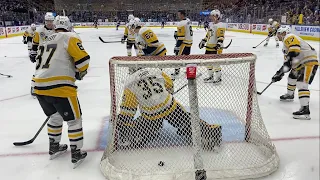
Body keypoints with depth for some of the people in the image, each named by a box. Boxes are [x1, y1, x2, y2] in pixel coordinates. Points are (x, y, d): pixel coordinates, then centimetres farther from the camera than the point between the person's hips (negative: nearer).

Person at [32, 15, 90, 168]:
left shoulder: (47, 41, 24)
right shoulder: (69, 37, 1)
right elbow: (82, 58, -11)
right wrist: (81, 72, 9)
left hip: (39, 86, 8)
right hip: (59, 86, -8)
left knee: (55, 116, 27)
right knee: (74, 119, 8)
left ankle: (54, 148, 39)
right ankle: (76, 155, 15)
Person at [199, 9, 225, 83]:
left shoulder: (220, 26, -12)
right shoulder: (212, 25, 18)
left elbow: (221, 36, -23)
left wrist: (219, 44, -35)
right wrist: (203, 42, 22)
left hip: (216, 47, -10)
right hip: (209, 47, 10)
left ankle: (218, 77, 6)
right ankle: (210, 76, 27)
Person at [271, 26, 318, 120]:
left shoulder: (289, 37, -7)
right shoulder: (286, 43, 24)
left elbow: (295, 49, -27)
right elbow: (288, 60, 24)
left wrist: (289, 58, -29)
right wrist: (280, 73, 18)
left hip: (309, 61, -11)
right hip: (301, 63, 11)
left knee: (301, 83, -22)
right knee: (292, 77, 27)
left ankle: (305, 109, -28)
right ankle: (290, 95, 52)